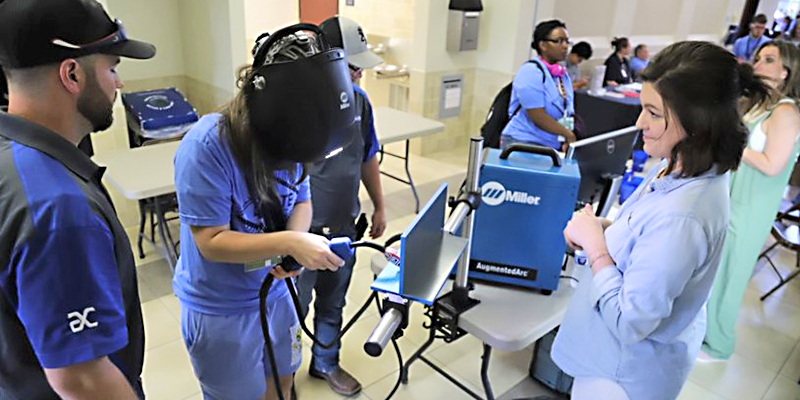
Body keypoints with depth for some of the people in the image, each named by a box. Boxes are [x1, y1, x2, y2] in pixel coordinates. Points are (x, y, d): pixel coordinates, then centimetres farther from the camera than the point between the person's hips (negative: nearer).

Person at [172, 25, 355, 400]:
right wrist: (290, 243, -34)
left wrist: (296, 239, -20)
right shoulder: (206, 147, -28)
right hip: (219, 310, -5)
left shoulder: (285, 136, -10)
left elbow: (301, 200, 1)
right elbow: (212, 242, -25)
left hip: (274, 292, 5)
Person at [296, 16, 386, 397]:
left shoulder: (358, 98, -1)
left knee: (333, 303, 22)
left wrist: (379, 207, 14)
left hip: (344, 225, 5)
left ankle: (326, 363, 46)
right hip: (303, 230, -5)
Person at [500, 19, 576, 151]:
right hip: (523, 143, -7)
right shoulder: (530, 72, -10)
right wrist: (568, 134, -10)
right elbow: (538, 117, -17)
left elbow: (568, 113, 14)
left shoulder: (564, 75, 15)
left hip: (553, 147, 7)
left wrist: (569, 139, -4)